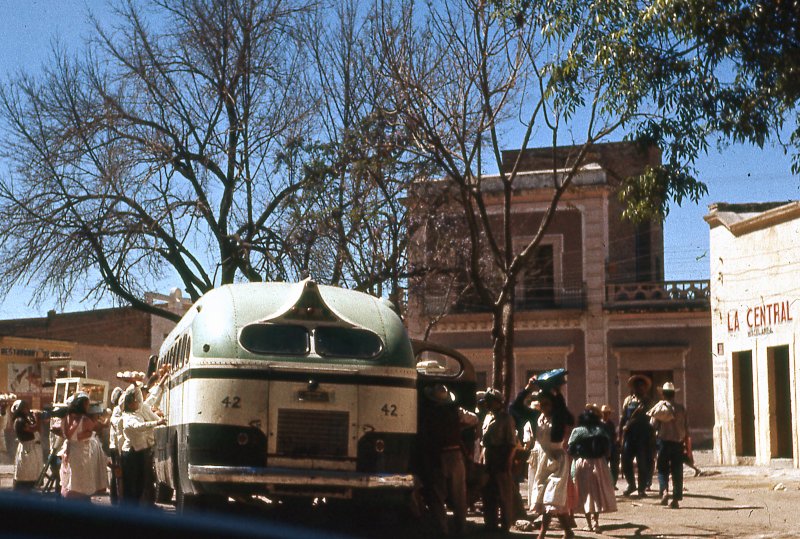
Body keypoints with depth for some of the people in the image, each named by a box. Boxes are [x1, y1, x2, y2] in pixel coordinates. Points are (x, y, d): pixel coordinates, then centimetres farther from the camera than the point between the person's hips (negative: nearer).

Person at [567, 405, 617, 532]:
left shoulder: (577, 431, -6)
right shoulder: (601, 431, -2)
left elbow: (570, 450, -8)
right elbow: (608, 448, -3)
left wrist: (578, 457, 8)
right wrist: (604, 458, 11)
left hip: (581, 463, -1)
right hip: (598, 463, 1)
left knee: (585, 493, 8)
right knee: (597, 492, 9)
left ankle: (589, 523, 8)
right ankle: (595, 521, 0)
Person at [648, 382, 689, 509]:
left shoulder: (661, 406, -2)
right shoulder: (681, 408, 5)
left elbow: (653, 424, -1)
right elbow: (686, 427, 6)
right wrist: (686, 445, 11)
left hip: (664, 441, -2)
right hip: (678, 442, 2)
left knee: (662, 469, 7)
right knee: (677, 471, 6)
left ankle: (664, 490, -17)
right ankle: (676, 499, 4)